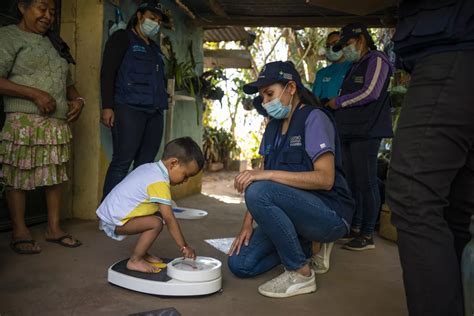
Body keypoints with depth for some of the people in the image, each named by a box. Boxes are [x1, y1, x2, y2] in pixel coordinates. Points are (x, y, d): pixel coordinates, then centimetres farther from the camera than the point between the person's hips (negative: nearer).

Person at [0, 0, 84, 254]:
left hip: (59, 123, 7)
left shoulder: (55, 43, 22)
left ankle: (54, 228, 17)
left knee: (56, 176, 7)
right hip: (24, 122, -6)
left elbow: (67, 83, 29)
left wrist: (78, 99, 9)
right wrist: (35, 94, -17)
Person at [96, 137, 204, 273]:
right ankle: (134, 261, -5)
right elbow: (169, 219, -22)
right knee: (156, 223, -20)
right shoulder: (160, 183, -23)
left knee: (157, 214, 9)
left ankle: (142, 253, 17)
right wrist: (184, 247, -15)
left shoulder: (150, 168, 5)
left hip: (111, 211, 9)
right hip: (114, 222, -9)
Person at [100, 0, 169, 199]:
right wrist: (107, 106, -13)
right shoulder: (122, 38, 7)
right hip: (129, 108, -6)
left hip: (154, 112, 6)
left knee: (146, 164, 1)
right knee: (122, 162, -10)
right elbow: (107, 72, -3)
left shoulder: (155, 48, 26)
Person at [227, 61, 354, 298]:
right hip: (293, 210, 7)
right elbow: (262, 177, 8)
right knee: (239, 264, -6)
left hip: (330, 213, -7)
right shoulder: (273, 128, 12)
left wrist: (267, 174, -29)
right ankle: (303, 248, 15)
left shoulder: (314, 118, -11)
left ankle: (301, 274, -15)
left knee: (259, 192, -32)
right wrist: (247, 223, -2)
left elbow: (325, 178, -23)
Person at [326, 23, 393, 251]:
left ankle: (368, 235, -1)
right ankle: (355, 228, 18)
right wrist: (337, 106, 4)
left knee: (366, 183, -7)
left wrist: (338, 102, -5)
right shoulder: (354, 66, 24)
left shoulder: (376, 60, -1)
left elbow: (370, 93, -13)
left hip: (366, 131, -8)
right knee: (352, 182, 10)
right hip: (349, 132, 9)